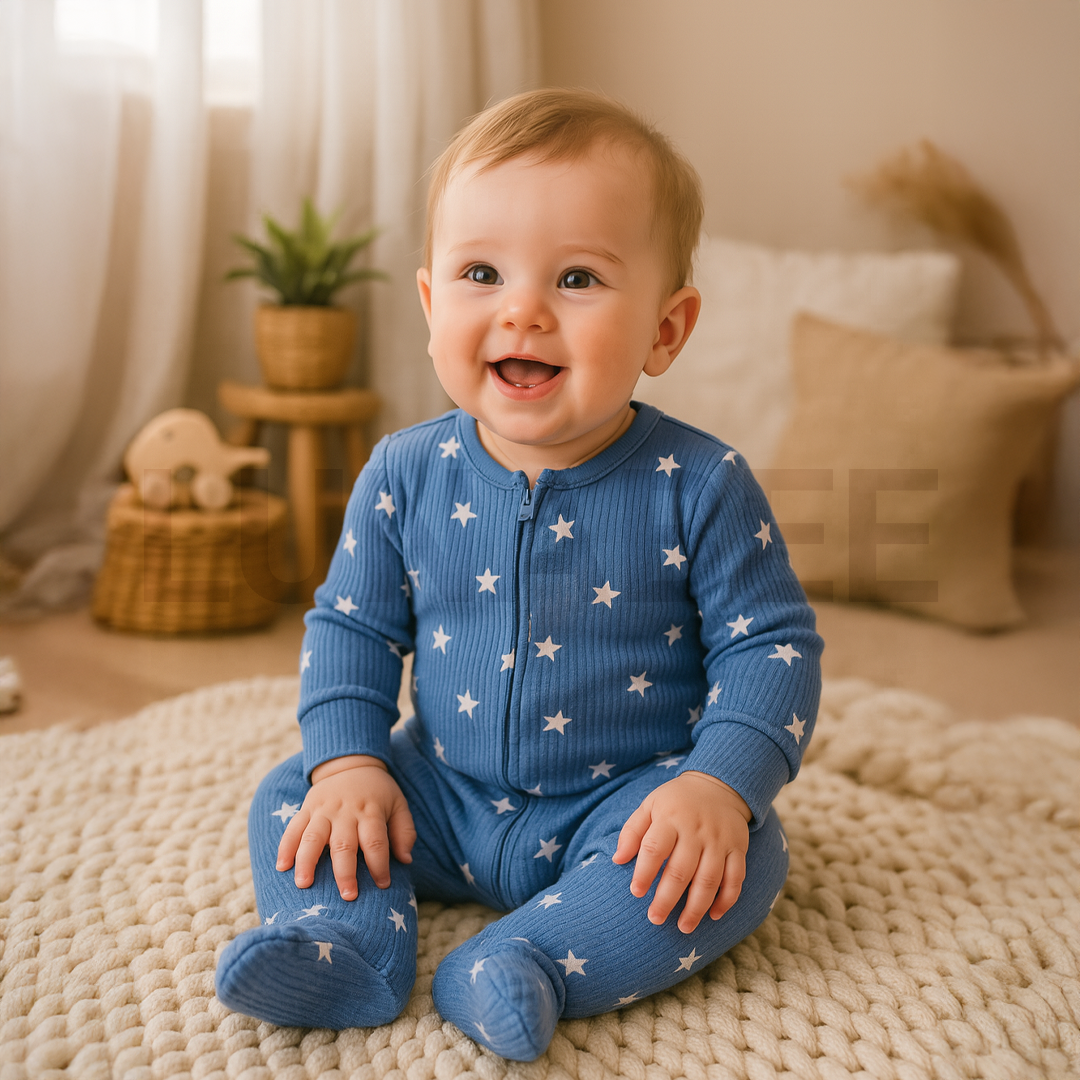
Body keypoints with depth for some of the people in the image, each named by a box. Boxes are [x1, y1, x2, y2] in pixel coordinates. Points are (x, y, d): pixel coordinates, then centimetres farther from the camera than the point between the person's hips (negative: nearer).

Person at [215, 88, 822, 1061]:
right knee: (289, 800, -6)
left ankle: (533, 962, -30)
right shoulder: (406, 474, -7)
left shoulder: (697, 486, -16)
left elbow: (770, 643, -11)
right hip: (446, 799, 3)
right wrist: (349, 762, -10)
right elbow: (351, 625, 3)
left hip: (624, 804, -3)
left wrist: (720, 782, -26)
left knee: (740, 856, -28)